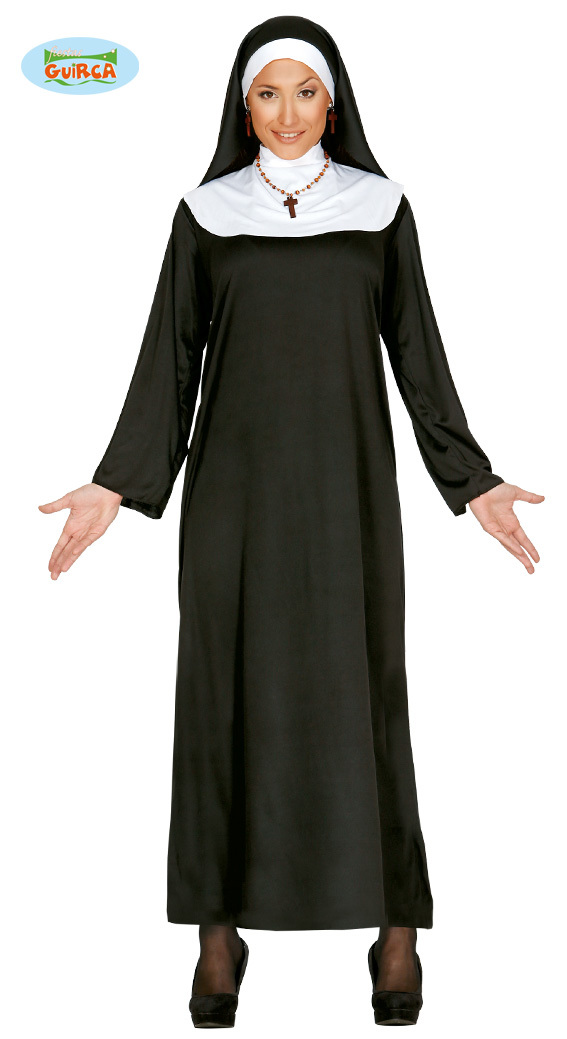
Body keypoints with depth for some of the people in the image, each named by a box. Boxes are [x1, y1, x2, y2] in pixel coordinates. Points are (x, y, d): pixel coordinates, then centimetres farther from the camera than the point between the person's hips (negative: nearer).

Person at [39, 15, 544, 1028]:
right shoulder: (206, 212, 4)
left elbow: (418, 353, 5)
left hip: (347, 477, 0)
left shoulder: (381, 207, 5)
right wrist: (115, 485, -3)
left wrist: (473, 482, 1)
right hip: (235, 480, 0)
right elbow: (170, 356, 4)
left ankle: (394, 925, 13)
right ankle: (221, 927, 15)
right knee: (226, 691, 2)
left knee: (361, 689, 0)